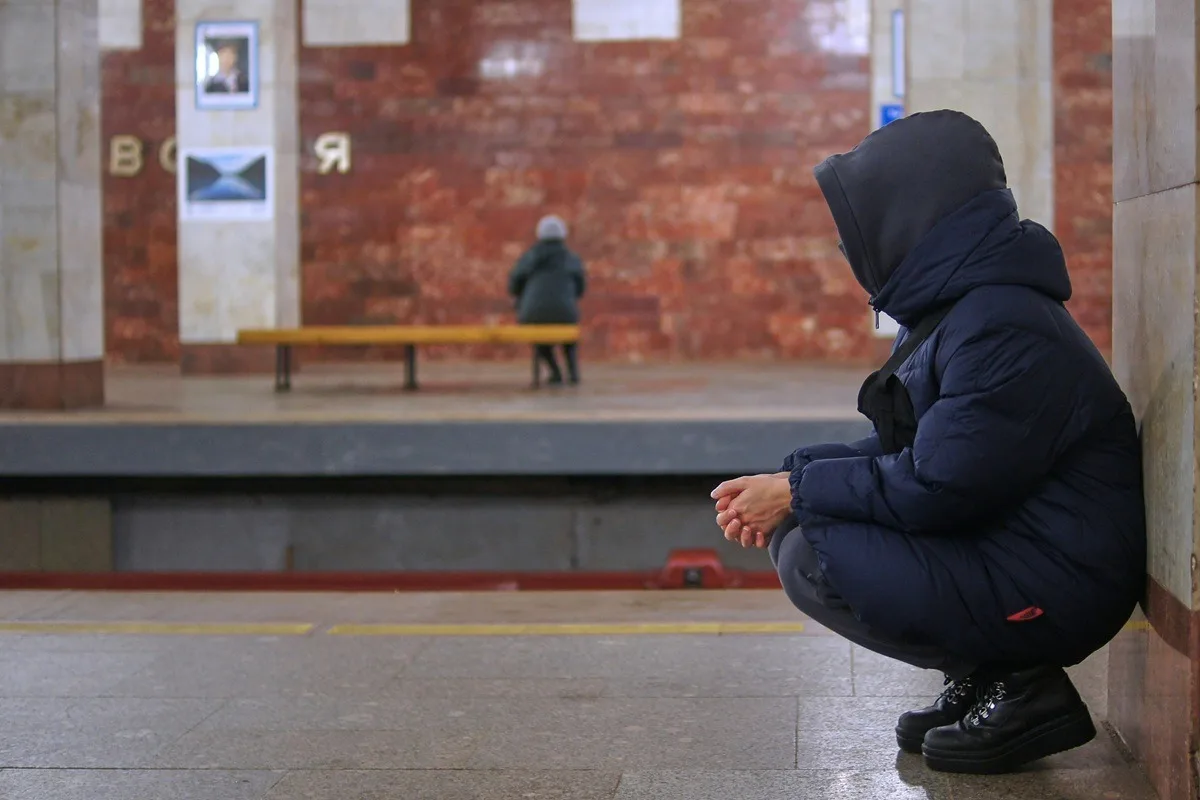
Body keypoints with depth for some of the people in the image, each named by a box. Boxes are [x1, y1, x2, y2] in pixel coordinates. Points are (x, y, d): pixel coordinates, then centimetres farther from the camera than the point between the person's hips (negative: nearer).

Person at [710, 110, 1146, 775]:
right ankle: (980, 677, 11)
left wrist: (798, 490, -14)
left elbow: (940, 489, -25)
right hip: (998, 546, 10)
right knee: (793, 525, 9)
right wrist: (787, 483, -2)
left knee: (810, 558, -20)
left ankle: (1024, 689, -7)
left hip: (1053, 592, -10)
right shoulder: (951, 308, 11)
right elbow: (900, 450, 14)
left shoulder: (1005, 331, -24)